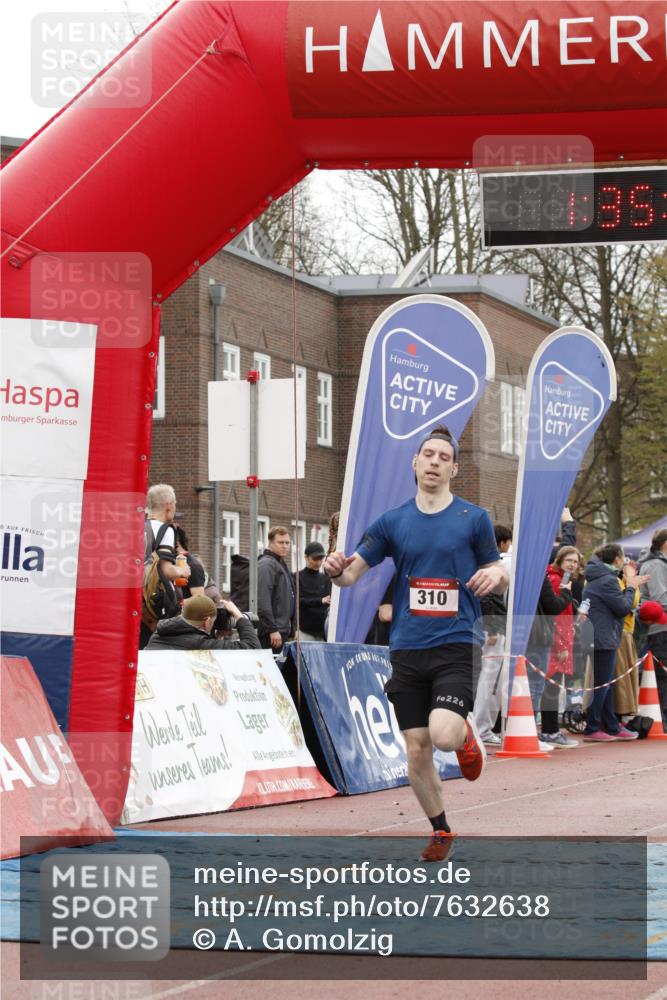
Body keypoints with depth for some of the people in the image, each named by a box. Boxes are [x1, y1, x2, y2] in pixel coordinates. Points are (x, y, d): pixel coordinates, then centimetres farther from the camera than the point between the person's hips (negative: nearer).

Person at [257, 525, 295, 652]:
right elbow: (262, 601, -20)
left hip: (282, 630, 10)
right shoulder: (266, 565, -12)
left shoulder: (281, 564, 19)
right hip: (270, 633, -10)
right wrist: (272, 630, -22)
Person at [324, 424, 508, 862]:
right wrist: (336, 568, -15)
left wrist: (497, 574, -15)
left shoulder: (474, 518, 2)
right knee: (417, 750, 3)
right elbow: (352, 572, 9)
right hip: (407, 647, 3)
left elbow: (499, 577, 9)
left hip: (457, 644, -3)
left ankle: (468, 732, 15)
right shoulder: (392, 522, 8)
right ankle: (441, 831, 23)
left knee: (444, 736, -22)